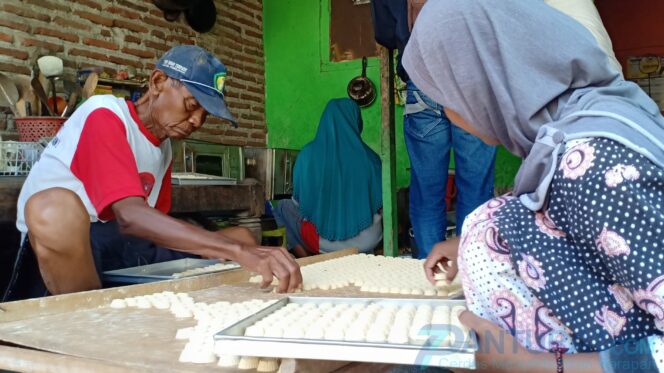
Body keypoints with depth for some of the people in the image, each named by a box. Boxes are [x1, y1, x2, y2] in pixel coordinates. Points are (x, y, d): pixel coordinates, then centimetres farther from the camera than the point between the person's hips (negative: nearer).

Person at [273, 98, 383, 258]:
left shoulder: (308, 154, -7)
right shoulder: (369, 157, -6)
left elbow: (298, 201, 3)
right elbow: (382, 204, 3)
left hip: (325, 241, -1)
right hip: (367, 242, 2)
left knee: (284, 206, 24)